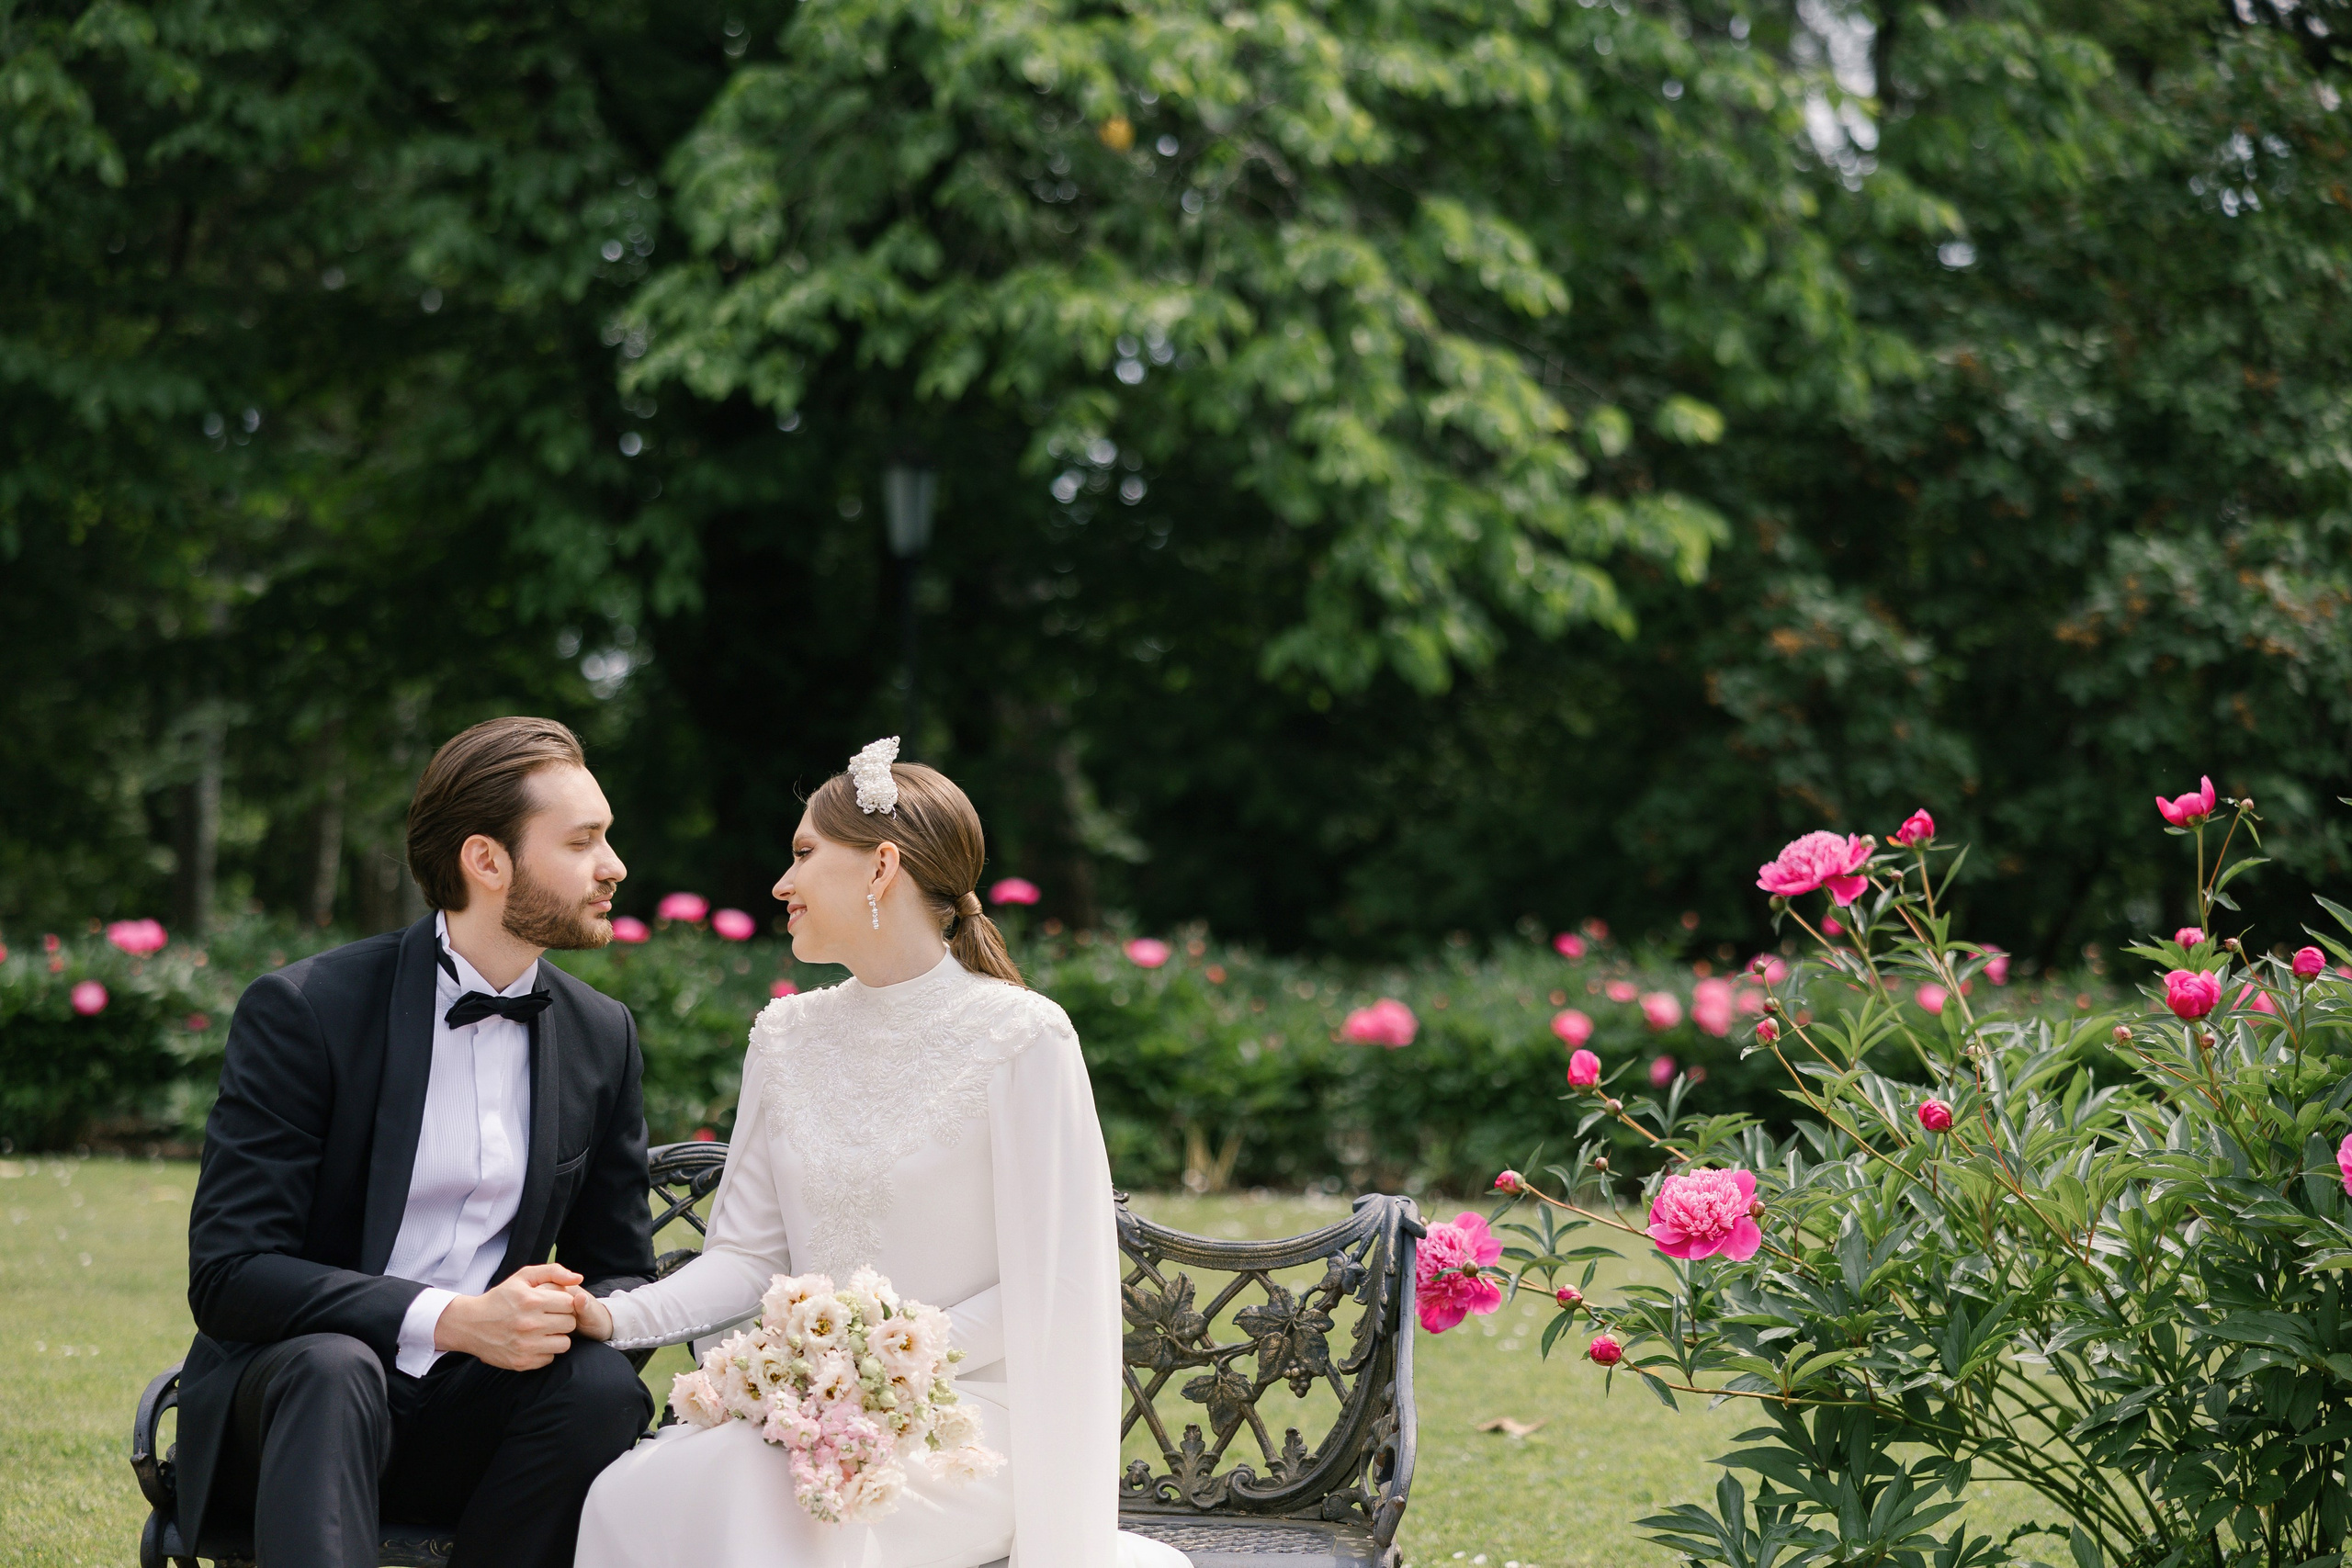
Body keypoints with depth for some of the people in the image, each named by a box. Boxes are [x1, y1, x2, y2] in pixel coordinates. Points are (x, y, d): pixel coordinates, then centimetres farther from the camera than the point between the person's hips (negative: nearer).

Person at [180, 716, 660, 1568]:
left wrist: (573, 1313, -14)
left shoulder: (603, 1034, 6)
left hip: (475, 1414, 4)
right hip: (294, 1397, -4)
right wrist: (450, 1320, -28)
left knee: (604, 1385, -27)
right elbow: (226, 1275, -16)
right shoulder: (301, 1010, -10)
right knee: (334, 1368, -36)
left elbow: (621, 1271, 12)